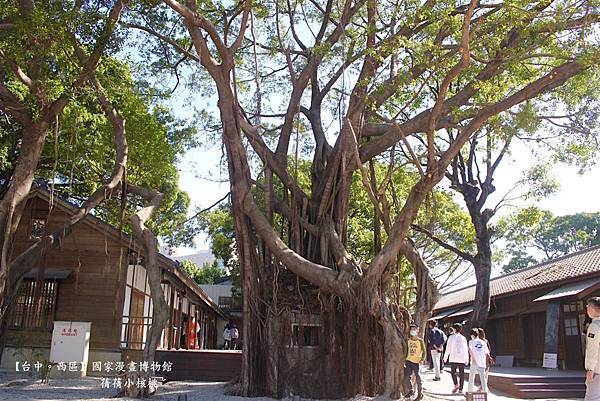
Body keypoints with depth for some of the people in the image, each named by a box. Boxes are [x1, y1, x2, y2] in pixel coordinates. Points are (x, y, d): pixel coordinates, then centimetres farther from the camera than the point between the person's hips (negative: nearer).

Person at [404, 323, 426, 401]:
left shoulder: (420, 341, -5)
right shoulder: (408, 340, 7)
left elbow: (424, 352, -4)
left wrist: (422, 360, -16)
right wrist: (404, 360, 11)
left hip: (417, 362, -4)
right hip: (409, 361, 5)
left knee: (418, 379, -1)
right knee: (406, 377, 7)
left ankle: (420, 394, 13)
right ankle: (411, 391, 27)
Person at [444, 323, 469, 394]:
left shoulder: (451, 337, -1)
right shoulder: (463, 338, 7)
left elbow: (448, 348, -2)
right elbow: (466, 350, 8)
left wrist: (445, 357, 5)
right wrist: (467, 359, 15)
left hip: (453, 357, -2)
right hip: (462, 359, 2)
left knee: (453, 372, 8)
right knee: (461, 374, 6)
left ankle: (456, 385, -12)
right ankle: (460, 389, 4)